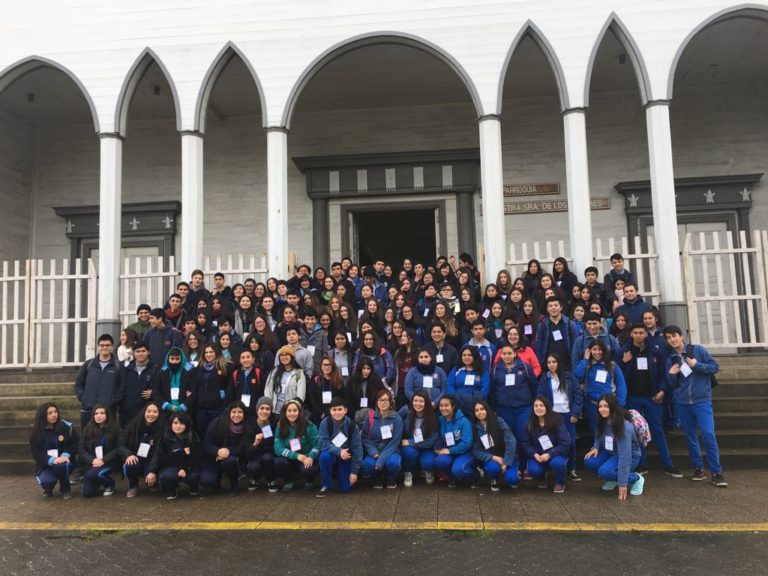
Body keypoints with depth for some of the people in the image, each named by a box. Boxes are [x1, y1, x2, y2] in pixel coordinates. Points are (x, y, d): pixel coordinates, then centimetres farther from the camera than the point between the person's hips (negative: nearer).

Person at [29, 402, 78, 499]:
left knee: (60, 466, -36)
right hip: (45, 464, 1)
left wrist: (65, 455, -22)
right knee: (45, 481, -28)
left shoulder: (67, 426, -7)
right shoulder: (36, 431, -5)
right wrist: (52, 460, -26)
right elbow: (35, 452, -9)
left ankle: (65, 489, -5)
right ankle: (48, 488, 13)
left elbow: (75, 445, -1)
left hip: (63, 460, -1)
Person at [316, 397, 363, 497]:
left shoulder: (352, 425, -17)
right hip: (332, 454, 0)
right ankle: (327, 486, -13)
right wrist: (339, 451, -36)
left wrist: (354, 472, -15)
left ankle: (341, 473, 27)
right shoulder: (325, 423, -19)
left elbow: (356, 448, -13)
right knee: (324, 456, -36)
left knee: (346, 488, -8)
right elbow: (322, 443, -22)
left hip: (346, 457, 0)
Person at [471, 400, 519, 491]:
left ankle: (514, 476, 11)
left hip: (506, 456, -1)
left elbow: (511, 442, -15)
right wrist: (494, 458, -20)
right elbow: (476, 451, -7)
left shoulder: (499, 422, -12)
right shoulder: (475, 428, -5)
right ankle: (494, 480, 2)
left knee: (511, 479, -27)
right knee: (493, 467, -34)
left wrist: (506, 463, -18)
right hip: (490, 459, 1)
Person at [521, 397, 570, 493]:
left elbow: (565, 443, -16)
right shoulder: (530, 424, -5)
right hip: (537, 456, 2)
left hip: (555, 454, -2)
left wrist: (549, 454, -27)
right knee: (533, 470, -29)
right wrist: (534, 454, -21)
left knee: (557, 463, -36)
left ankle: (560, 483, 0)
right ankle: (542, 479, 12)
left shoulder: (557, 421, -14)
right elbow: (525, 444, -1)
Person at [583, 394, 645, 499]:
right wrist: (596, 448, -13)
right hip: (611, 453, 6)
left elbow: (624, 456, -32)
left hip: (630, 456, -6)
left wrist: (622, 484, -33)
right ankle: (613, 479, 8)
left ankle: (636, 479, -5)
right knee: (589, 461, -20)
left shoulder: (624, 426, -31)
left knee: (604, 471, -31)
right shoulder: (602, 422, -9)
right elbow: (599, 438, 12)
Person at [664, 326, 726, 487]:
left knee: (708, 435, -11)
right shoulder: (670, 359, 8)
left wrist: (697, 365, -15)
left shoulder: (698, 350, -2)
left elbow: (715, 366, -3)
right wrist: (671, 374, -9)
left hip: (702, 400, -4)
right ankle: (698, 468, 19)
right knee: (690, 436, 8)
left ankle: (716, 472, -2)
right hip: (682, 402, 4)